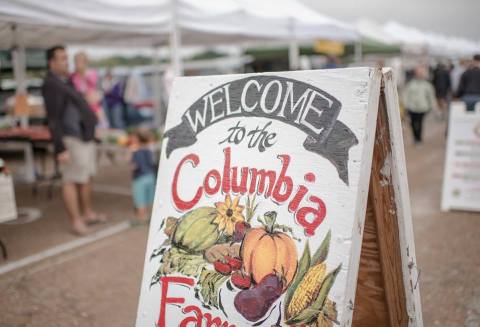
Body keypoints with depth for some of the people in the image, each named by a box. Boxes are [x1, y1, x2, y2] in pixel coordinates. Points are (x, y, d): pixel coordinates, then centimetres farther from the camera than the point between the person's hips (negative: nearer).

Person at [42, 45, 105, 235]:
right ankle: (76, 221, 0)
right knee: (71, 180, -5)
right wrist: (60, 148, -20)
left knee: (86, 178, 16)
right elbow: (53, 119, -16)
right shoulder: (51, 84, -12)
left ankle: (87, 213, 28)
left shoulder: (67, 81, 17)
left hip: (85, 136, 10)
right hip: (71, 139, -10)